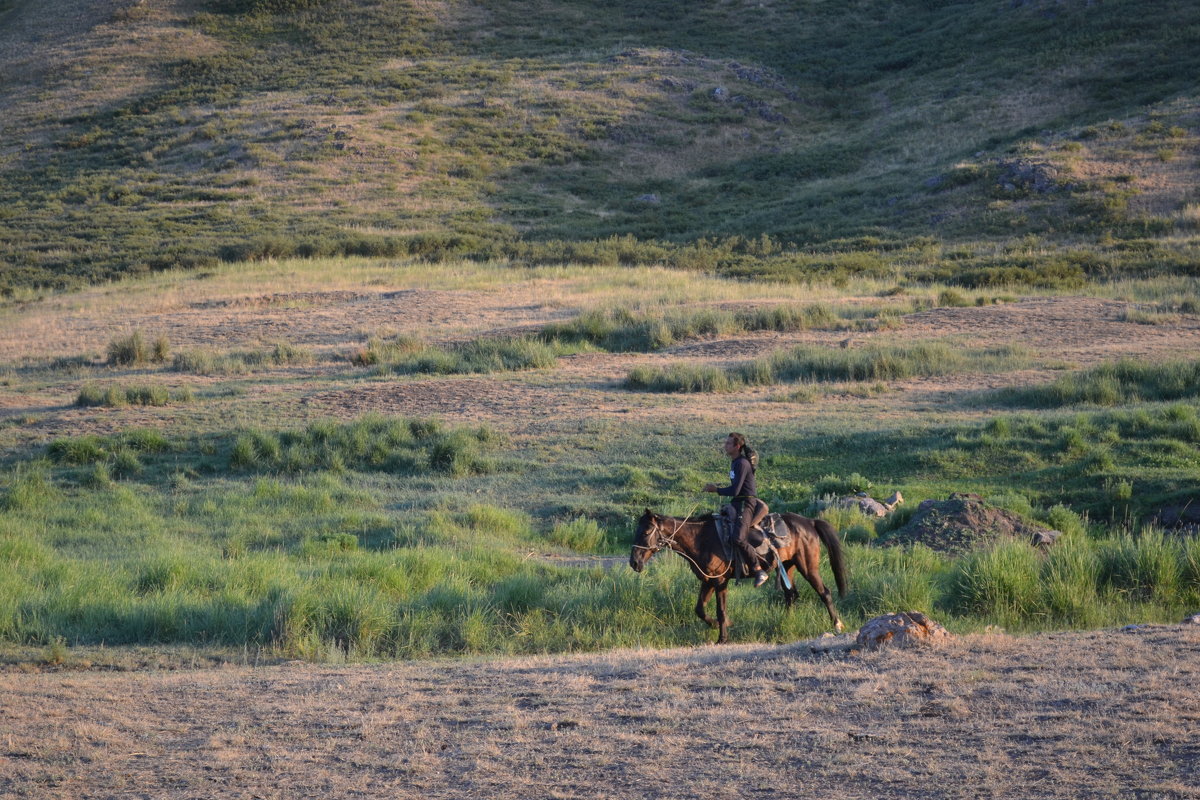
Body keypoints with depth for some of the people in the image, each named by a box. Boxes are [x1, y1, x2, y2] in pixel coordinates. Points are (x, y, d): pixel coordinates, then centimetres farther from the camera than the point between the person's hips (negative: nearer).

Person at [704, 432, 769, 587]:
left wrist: (716, 489, -9)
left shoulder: (742, 464, -17)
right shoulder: (734, 462, 15)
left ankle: (759, 571, -21)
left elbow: (735, 491, -20)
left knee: (739, 538, -28)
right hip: (737, 503, 11)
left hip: (746, 503, -11)